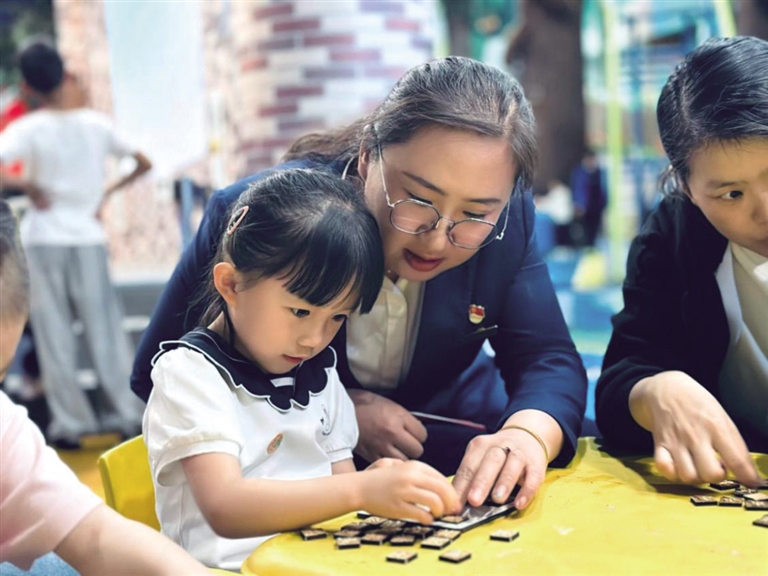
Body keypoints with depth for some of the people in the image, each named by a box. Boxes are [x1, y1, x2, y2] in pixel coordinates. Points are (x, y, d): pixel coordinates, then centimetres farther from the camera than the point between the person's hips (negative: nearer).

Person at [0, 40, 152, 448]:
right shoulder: (97, 123, 1)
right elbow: (143, 164, 9)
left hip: (43, 239, -2)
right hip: (89, 238, 3)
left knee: (54, 335, 5)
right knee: (105, 329, 8)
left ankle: (70, 422, 7)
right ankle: (130, 414, 9)